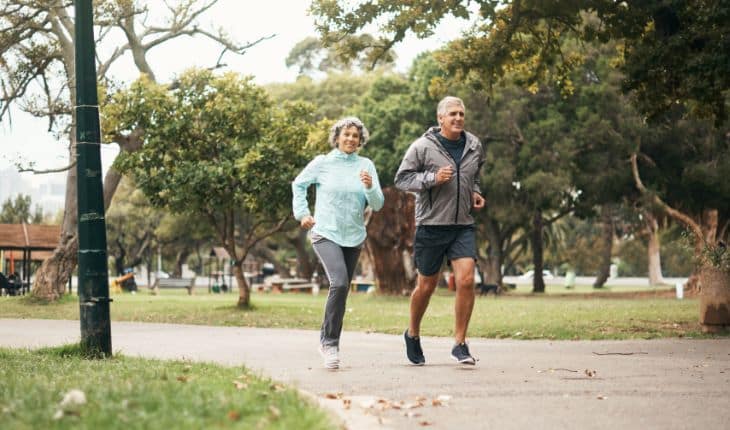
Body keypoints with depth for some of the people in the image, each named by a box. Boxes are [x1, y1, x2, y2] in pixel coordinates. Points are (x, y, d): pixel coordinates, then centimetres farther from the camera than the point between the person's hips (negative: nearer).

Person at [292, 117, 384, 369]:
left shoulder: (366, 166, 2)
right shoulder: (322, 163, -2)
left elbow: (378, 205, -1)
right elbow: (298, 185, 14)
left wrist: (370, 187, -20)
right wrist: (302, 213, 6)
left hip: (354, 237, 4)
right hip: (325, 234, -4)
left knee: (341, 291, 11)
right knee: (339, 283, -23)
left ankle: (327, 341, 28)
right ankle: (330, 342, -14)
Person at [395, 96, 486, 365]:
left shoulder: (474, 146, 8)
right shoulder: (423, 146, -8)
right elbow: (401, 178, -6)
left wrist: (474, 192, 9)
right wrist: (432, 178, -19)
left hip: (463, 225, 3)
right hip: (431, 224, -3)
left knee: (466, 280, -12)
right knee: (426, 286, 7)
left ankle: (460, 344, -2)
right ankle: (412, 334, 32)